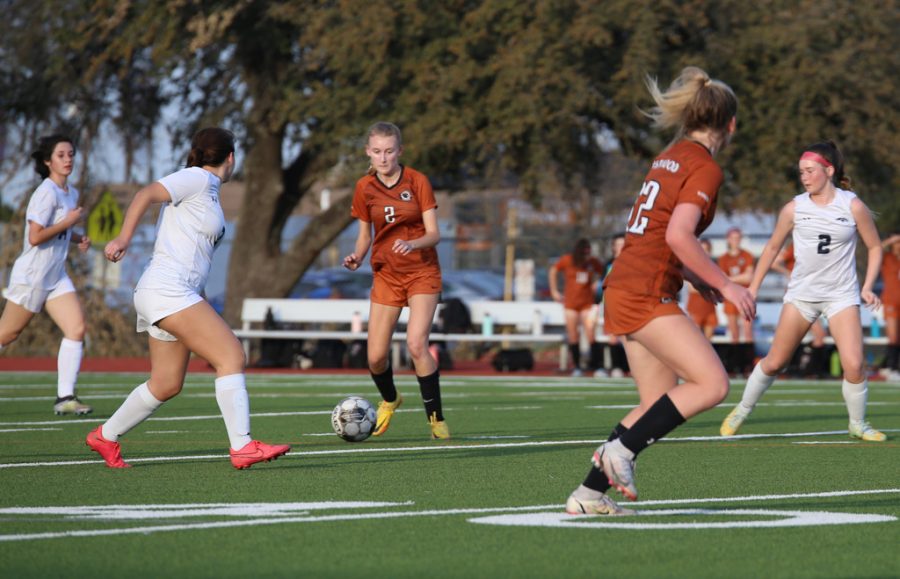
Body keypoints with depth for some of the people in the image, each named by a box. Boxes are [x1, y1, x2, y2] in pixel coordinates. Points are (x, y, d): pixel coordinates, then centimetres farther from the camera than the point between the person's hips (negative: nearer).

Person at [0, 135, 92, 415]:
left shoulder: (72, 193, 11)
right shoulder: (46, 193, -17)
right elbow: (35, 237, -24)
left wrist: (78, 239, 7)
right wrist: (69, 222, -17)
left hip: (56, 276, 8)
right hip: (30, 276, -8)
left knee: (77, 329, -9)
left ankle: (65, 397, -10)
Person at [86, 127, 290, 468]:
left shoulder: (208, 191, 21)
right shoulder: (197, 179, -5)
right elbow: (146, 195, -17)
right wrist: (124, 237, -29)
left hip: (176, 295, 10)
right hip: (167, 289, -10)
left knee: (166, 384, 12)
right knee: (232, 356, -16)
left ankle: (105, 437, 25)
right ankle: (242, 447, -22)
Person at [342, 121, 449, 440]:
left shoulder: (417, 181, -8)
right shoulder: (364, 188, 0)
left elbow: (434, 234, -11)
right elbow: (365, 234, 12)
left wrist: (412, 244, -31)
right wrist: (357, 257, -9)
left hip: (422, 272, -3)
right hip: (385, 274, 3)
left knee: (416, 344, -23)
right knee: (375, 356, -2)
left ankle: (436, 418, -10)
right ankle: (389, 400, 32)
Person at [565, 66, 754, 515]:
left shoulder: (670, 157, 18)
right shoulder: (705, 167, -9)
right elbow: (678, 235, -21)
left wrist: (697, 280, 25)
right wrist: (724, 285, -15)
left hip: (625, 288, 10)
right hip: (647, 293, -10)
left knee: (660, 404, 11)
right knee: (712, 384, -13)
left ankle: (589, 494, 8)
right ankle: (621, 448, -14)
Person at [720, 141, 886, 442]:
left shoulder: (853, 206, -7)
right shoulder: (794, 208, -3)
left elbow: (875, 247, 5)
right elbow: (773, 247, 11)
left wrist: (867, 287, -5)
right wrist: (753, 287, 10)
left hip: (841, 295, -1)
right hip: (801, 293, 1)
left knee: (854, 364, -15)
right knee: (774, 362, 3)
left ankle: (858, 425, 7)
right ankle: (742, 411, 24)